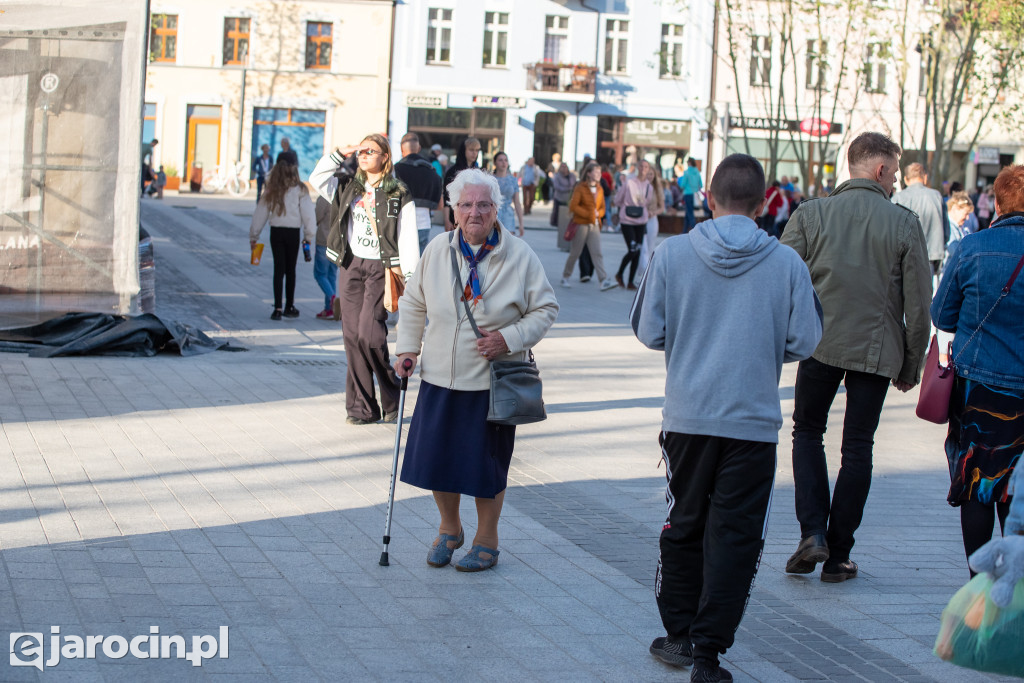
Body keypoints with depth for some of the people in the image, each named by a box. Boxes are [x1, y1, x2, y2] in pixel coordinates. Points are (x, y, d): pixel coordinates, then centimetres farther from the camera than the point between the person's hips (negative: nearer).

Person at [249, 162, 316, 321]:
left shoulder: (271, 192, 4)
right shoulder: (300, 191, -4)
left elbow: (260, 215, 8)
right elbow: (308, 215, -7)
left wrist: (253, 236, 16)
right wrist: (309, 236, 0)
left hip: (276, 232, 2)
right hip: (293, 232, -2)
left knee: (279, 269, 4)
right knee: (290, 270, 10)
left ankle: (278, 308, -3)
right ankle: (289, 307, 15)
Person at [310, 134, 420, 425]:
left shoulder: (398, 194, -2)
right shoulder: (348, 186, 12)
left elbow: (408, 239, -3)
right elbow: (317, 179, 6)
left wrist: (409, 279, -8)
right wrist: (341, 154, 2)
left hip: (381, 267, -5)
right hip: (351, 265, 5)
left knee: (369, 333, -15)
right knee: (352, 335, 1)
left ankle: (392, 398, 4)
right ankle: (361, 408, 6)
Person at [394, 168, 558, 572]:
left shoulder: (520, 256, -7)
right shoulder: (437, 251, 2)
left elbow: (546, 309, -1)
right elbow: (413, 302, 14)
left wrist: (511, 338, -16)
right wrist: (407, 348, 5)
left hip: (493, 382, -3)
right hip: (440, 376, 3)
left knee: (486, 463, 4)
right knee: (436, 458, 6)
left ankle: (486, 542, 24)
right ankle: (449, 529, 32)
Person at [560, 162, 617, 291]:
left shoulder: (600, 189, 11)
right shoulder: (580, 188, -6)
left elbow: (602, 207, 18)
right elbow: (573, 206, -12)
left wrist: (598, 213, -4)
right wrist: (588, 214, -15)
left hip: (594, 225, 4)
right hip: (581, 224, -4)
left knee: (597, 253, -6)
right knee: (575, 252, 4)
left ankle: (604, 280, -16)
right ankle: (565, 276, 22)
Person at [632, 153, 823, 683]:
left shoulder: (671, 253, -6)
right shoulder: (787, 263, -7)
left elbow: (648, 331, -1)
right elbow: (804, 342, -2)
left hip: (687, 418, 1)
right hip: (755, 421, -1)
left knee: (683, 525, 18)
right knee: (735, 537, 5)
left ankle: (679, 634, 26)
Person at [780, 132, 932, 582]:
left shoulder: (810, 214, -4)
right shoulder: (905, 223, -6)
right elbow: (918, 303, -3)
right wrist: (911, 365, 8)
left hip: (820, 343, 0)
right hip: (877, 350, 0)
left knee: (807, 432, 18)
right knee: (857, 447, 9)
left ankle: (813, 533, 1)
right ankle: (838, 556, 12)